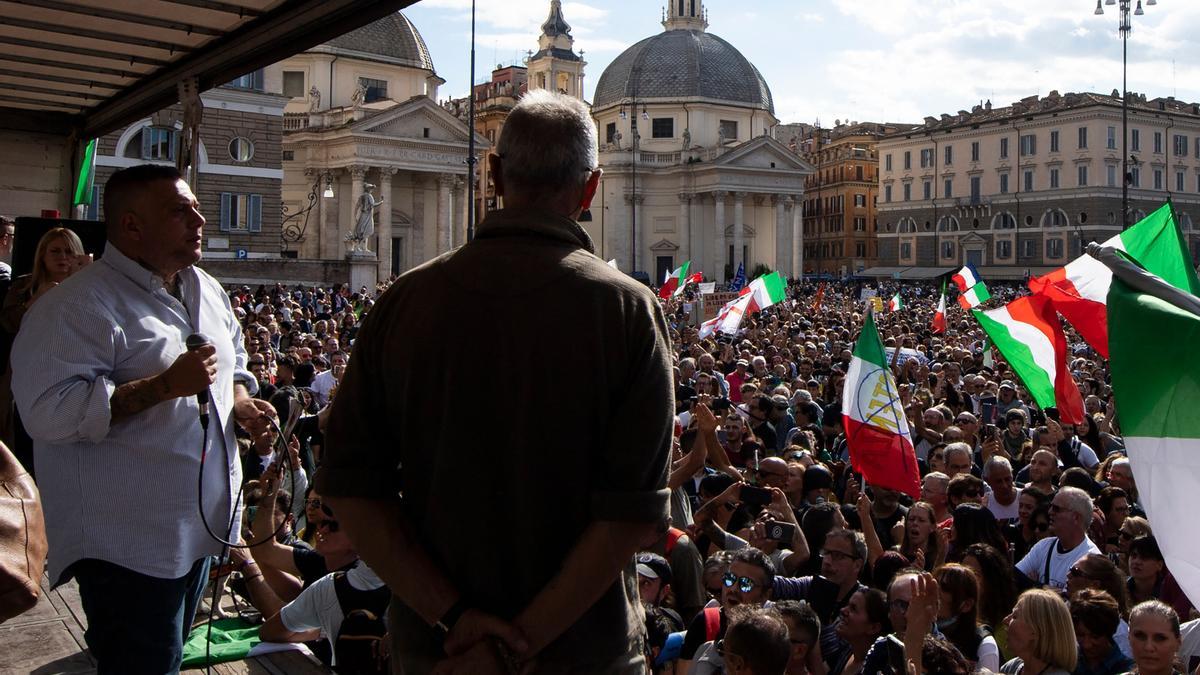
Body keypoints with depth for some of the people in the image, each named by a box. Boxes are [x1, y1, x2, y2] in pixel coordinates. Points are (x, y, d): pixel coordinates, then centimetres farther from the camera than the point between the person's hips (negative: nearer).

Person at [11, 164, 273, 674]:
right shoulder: (78, 305, -18)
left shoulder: (208, 291, 10)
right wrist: (164, 386, -30)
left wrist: (240, 400, 2)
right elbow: (48, 412, -27)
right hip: (128, 541, -8)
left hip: (202, 522, 8)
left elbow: (233, 361, 25)